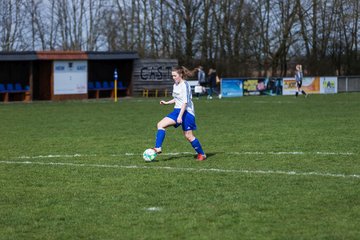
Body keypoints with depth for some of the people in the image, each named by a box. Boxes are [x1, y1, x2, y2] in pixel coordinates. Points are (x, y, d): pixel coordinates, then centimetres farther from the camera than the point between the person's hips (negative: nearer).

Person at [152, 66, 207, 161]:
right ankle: (158, 148, -10)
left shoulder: (184, 85, -15)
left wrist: (180, 116, -26)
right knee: (160, 125, -6)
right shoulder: (175, 85, 12)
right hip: (177, 110, 9)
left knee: (188, 136, -4)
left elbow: (185, 102, -21)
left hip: (186, 111, -9)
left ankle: (202, 154, 13)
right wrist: (166, 103, 12)